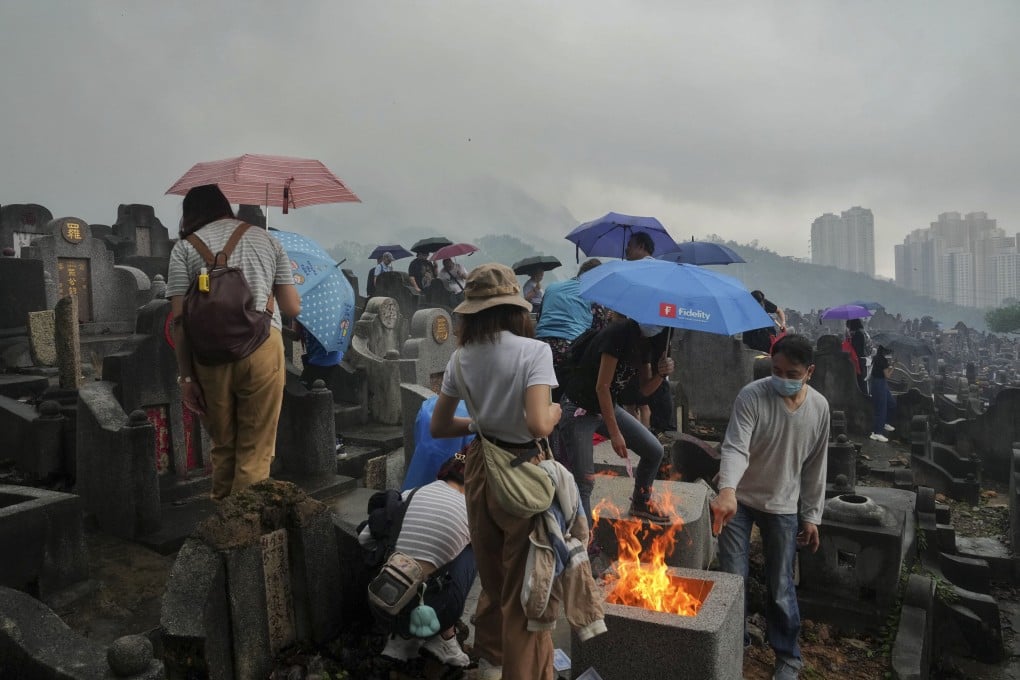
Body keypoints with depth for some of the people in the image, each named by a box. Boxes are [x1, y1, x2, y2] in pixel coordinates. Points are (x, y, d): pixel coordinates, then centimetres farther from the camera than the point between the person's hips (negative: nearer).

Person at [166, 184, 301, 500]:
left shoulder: (184, 247, 10)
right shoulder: (267, 239, 15)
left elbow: (180, 319, 1)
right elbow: (293, 307, 12)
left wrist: (186, 376, 5)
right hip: (263, 347, 0)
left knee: (223, 447, 17)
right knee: (256, 451, 6)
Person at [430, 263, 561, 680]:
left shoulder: (462, 356, 0)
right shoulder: (533, 350, -16)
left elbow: (439, 426, 6)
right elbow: (538, 425, -26)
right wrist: (556, 411, -6)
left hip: (479, 469, 6)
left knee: (493, 575, 26)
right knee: (524, 585, 11)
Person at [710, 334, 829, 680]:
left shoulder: (819, 407, -7)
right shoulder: (751, 396, -20)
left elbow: (815, 466, 3)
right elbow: (735, 448, -29)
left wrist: (812, 515, 5)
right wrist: (727, 490, -47)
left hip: (783, 506, 2)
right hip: (739, 500, -2)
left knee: (781, 587, 10)